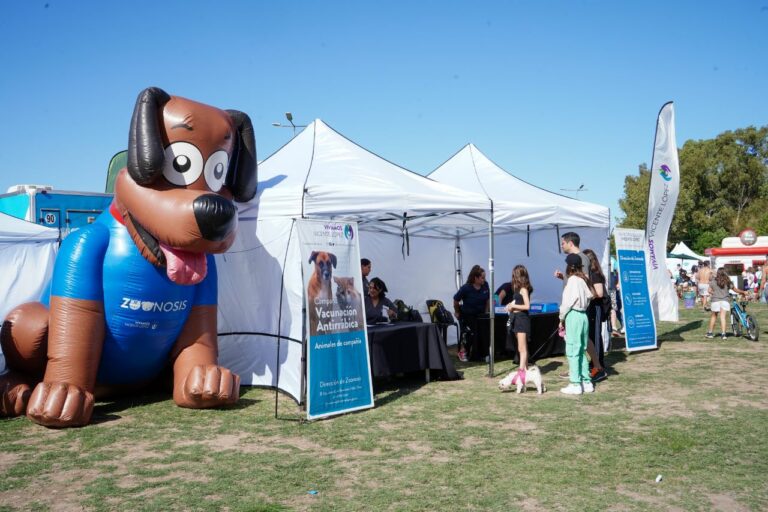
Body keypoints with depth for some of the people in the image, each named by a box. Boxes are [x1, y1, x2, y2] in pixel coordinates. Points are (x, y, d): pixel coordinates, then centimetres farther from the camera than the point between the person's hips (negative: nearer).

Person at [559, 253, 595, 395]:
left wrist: (561, 319, -1)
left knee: (572, 351, -3)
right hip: (583, 315, 8)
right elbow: (590, 295, 7)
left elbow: (567, 302, -13)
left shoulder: (572, 280, -13)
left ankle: (575, 384, 0)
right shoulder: (583, 279, 10)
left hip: (573, 316, -8)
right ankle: (587, 382, 19)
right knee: (582, 350, 15)